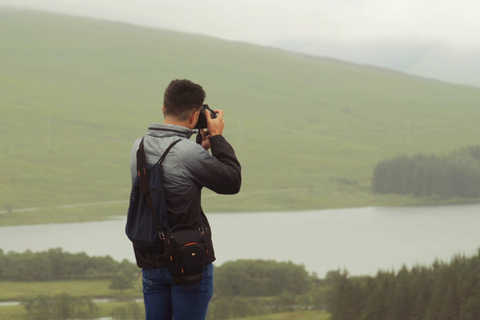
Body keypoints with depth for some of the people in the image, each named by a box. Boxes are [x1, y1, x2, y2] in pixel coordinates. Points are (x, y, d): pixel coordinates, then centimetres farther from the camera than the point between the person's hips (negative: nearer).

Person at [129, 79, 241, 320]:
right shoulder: (188, 153, -20)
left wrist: (202, 147, 14)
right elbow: (232, 182, -8)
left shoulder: (139, 147, 3)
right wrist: (217, 138, -1)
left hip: (151, 262, 6)